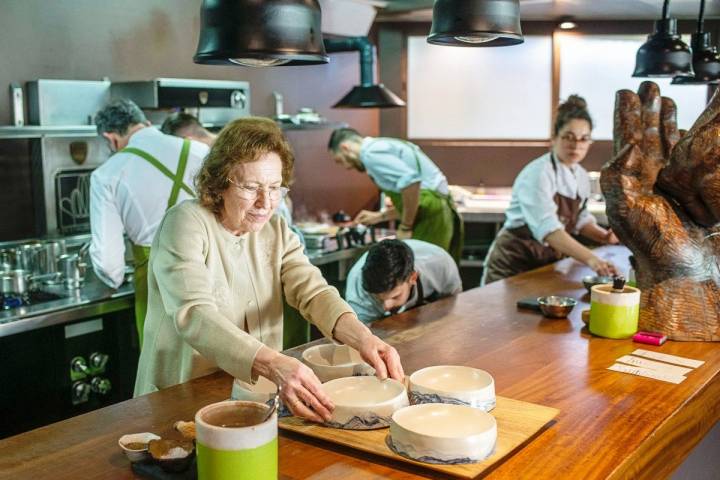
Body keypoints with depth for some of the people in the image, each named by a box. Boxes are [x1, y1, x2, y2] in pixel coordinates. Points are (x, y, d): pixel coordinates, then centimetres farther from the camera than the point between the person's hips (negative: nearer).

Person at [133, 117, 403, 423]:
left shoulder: (276, 230, 7)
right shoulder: (186, 223, -13)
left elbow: (313, 293, -6)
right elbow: (194, 316, -27)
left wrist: (363, 338, -27)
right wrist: (274, 365, -42)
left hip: (256, 396, 5)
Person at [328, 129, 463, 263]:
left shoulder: (371, 152, -7)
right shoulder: (382, 146, 23)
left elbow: (410, 180, -24)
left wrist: (405, 228, -14)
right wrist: (380, 216, 33)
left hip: (430, 218, -10)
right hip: (438, 213, 10)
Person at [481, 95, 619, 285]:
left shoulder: (581, 176, 3)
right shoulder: (537, 174, -21)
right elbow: (548, 228, -35)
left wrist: (603, 236, 0)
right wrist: (590, 258, -45)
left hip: (547, 264, 7)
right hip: (514, 265, -7)